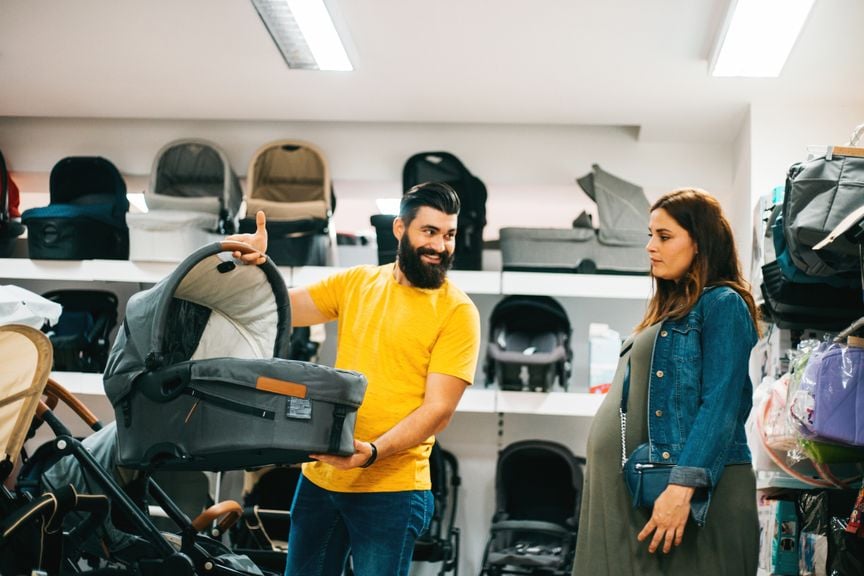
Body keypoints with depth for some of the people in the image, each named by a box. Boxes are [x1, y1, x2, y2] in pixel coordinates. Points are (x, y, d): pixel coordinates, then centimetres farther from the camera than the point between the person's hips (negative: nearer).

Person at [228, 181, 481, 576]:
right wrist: (257, 263, -8)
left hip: (391, 489, -5)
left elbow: (438, 409, -13)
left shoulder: (457, 311, -7)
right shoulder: (356, 282, 7)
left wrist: (374, 451, -26)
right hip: (320, 476, 5)